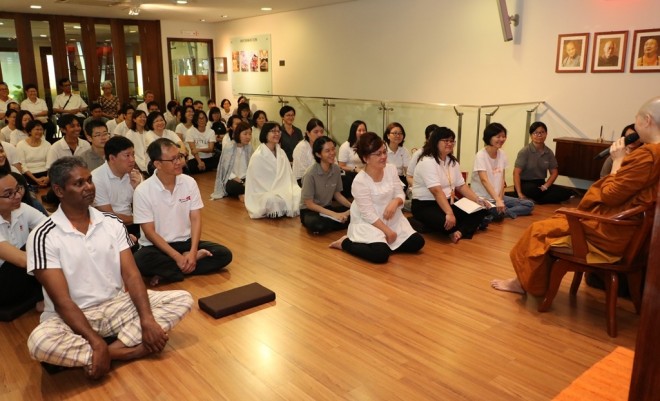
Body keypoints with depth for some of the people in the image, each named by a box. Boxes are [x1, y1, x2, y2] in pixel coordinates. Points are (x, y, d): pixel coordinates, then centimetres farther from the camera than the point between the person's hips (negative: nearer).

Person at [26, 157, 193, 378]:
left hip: (118, 305, 4)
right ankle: (131, 349, -22)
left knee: (182, 299, -14)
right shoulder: (44, 237, -12)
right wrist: (97, 343, -26)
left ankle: (113, 348, -25)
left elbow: (131, 275, -5)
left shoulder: (112, 223, 1)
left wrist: (147, 320, -20)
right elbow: (62, 301, -16)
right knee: (39, 341, -38)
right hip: (71, 316, -3)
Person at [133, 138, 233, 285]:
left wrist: (193, 251, -19)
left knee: (224, 254, -17)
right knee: (140, 260, -36)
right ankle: (190, 261, -14)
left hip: (186, 242, 4)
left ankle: (165, 272, -16)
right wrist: (178, 257, -22)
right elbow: (149, 232, -13)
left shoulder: (189, 182, -2)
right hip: (156, 246, -4)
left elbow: (196, 219, -4)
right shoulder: (142, 191, -13)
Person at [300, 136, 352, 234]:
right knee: (318, 225, -38)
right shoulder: (311, 174, -21)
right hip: (309, 210, -5)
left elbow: (337, 194, 7)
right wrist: (333, 214, -24)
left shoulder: (336, 169, -6)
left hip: (327, 208, 5)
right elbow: (309, 204, -17)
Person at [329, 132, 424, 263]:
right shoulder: (360, 181, -23)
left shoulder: (391, 169, -4)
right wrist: (387, 231, -18)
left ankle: (385, 243, 16)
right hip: (368, 223, -7)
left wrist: (395, 202, -23)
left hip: (392, 219, 7)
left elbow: (400, 194, 1)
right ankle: (345, 242, -2)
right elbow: (368, 214, -21)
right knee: (381, 255, -26)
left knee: (417, 243, -4)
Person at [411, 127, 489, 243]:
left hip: (448, 202, 9)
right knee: (447, 222, -37)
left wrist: (478, 200, -3)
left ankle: (459, 232, -25)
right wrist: (449, 213, -35)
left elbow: (461, 185, 11)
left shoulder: (452, 162, 10)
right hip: (425, 205, -8)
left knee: (479, 211, -9)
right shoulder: (427, 162, -18)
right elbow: (437, 191, -28)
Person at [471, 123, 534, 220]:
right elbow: (484, 180, -25)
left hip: (497, 196, 8)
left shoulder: (502, 155, 6)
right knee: (497, 212, -38)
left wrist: (500, 198, -10)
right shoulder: (481, 155, -14)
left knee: (529, 205, -3)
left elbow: (502, 180, 5)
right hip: (482, 198, -8)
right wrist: (497, 200, -35)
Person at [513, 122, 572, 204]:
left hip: (540, 184, 6)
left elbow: (554, 172, 10)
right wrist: (520, 194, -24)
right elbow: (516, 173, -15)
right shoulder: (524, 152, -10)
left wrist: (545, 186, -10)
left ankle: (533, 200, -17)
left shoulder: (549, 153, 5)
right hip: (525, 184, -6)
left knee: (566, 193, -15)